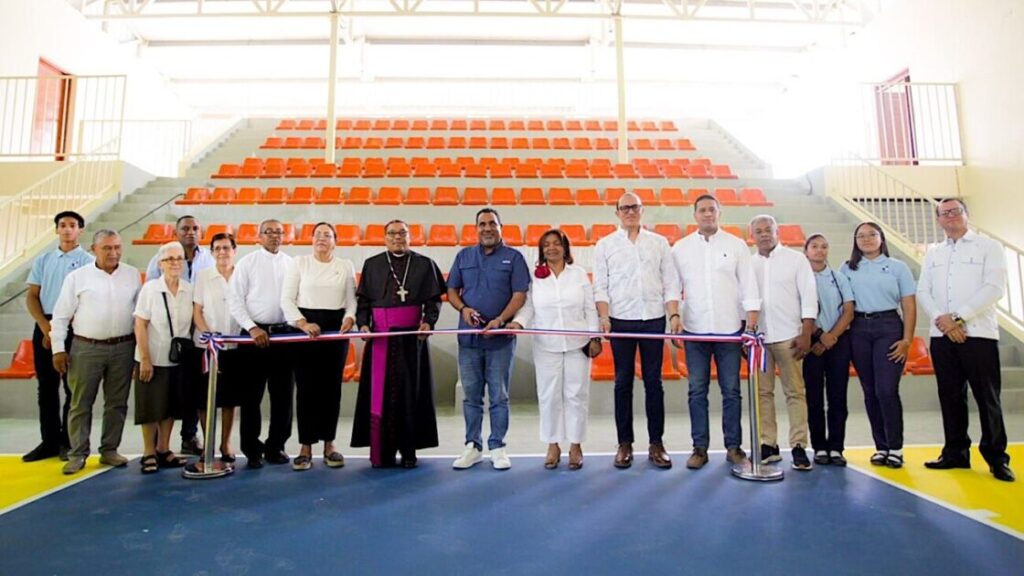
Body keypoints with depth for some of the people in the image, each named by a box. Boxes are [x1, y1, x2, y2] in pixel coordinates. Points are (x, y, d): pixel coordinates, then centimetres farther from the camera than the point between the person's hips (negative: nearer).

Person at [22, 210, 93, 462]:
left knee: (73, 387, 1)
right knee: (46, 387, 8)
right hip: (44, 327, 4)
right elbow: (32, 296, 8)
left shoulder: (88, 261, -1)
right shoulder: (43, 260, 11)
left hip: (74, 328, -4)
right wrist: (45, 326, -6)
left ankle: (68, 441, 10)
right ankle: (49, 441, 17)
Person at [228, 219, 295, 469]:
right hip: (255, 334, -2)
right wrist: (252, 328, -13)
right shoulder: (247, 262, 1)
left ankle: (276, 447, 21)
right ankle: (252, 450, 17)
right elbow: (235, 300, -3)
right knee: (251, 395, 4)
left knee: (283, 394, 7)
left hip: (286, 334, 2)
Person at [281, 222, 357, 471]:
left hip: (336, 329, 1)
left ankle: (329, 445, 16)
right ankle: (306, 447, 9)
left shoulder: (346, 266, 9)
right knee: (306, 387, -1)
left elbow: (352, 300, 7)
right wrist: (303, 323, -13)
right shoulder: (298, 263, 5)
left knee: (332, 386, 5)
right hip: (305, 328, -1)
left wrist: (349, 318, -13)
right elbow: (286, 299, 0)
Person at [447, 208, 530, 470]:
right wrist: (463, 308, -7)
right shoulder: (463, 256, 12)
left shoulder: (513, 257, 2)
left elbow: (520, 294, -5)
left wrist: (499, 320, -18)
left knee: (499, 396, 5)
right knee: (471, 395, 9)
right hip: (469, 337, 3)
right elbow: (452, 290, 13)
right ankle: (472, 446, 21)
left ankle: (497, 447, 16)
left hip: (501, 338, -3)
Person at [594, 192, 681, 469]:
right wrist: (603, 316, -10)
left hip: (654, 319, 1)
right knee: (623, 382, 4)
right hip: (621, 321, -1)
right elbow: (600, 285, 2)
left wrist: (674, 315, -3)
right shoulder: (605, 244, 7)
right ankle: (624, 443, 13)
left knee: (653, 382, 5)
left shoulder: (659, 242, 10)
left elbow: (671, 282, 7)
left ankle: (656, 443, 14)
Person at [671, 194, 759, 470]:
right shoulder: (681, 248, 6)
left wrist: (751, 323, -6)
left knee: (731, 391, 6)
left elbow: (748, 286, 2)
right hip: (694, 330, 1)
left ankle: (734, 446, 17)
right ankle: (700, 448, 14)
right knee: (697, 391, 5)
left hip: (730, 329, 0)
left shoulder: (736, 245, 5)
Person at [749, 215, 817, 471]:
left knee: (795, 392, 0)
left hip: (788, 336, -2)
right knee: (762, 392, 5)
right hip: (757, 336, 3)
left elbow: (808, 296, -1)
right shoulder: (748, 264, 11)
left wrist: (806, 333, -8)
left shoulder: (796, 259, 4)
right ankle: (768, 445, 12)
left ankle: (799, 447, 6)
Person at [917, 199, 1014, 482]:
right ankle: (956, 452, 16)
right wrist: (941, 319, -8)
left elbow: (994, 288, -8)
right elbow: (923, 292, 8)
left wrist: (959, 317, -14)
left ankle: (996, 457, 8)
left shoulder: (989, 247, 4)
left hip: (978, 333, -4)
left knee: (987, 397, -1)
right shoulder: (933, 253, 15)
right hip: (941, 335, 4)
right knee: (950, 396, 7)